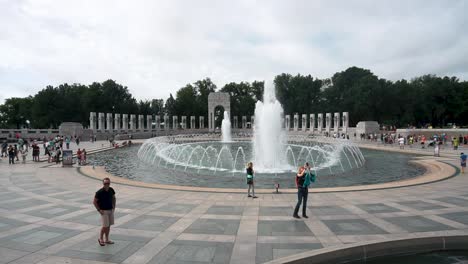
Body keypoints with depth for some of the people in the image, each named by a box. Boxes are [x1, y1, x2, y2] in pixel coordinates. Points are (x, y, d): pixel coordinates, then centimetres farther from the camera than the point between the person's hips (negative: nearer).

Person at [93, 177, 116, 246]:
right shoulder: (99, 192, -18)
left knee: (109, 226, 11)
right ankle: (100, 239, 15)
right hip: (104, 211, -5)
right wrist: (99, 210, -12)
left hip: (111, 210, 5)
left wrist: (114, 206, 8)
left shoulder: (111, 190, -2)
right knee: (105, 226, -7)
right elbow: (94, 202, -10)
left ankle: (106, 239, 24)